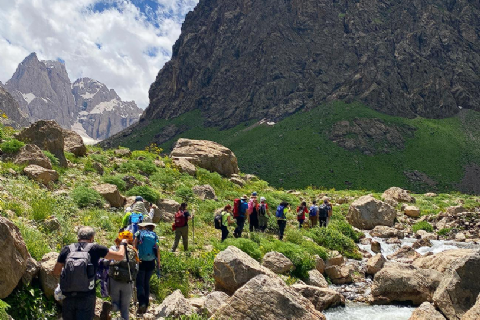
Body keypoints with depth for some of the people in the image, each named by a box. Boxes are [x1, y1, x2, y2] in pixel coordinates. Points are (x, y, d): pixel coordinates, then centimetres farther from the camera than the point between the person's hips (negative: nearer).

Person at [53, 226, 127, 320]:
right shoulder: (95, 248, -4)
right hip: (86, 298, -3)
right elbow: (120, 256, 2)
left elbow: (55, 272, 12)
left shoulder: (67, 249, 2)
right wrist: (123, 244, 21)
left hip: (68, 297, 3)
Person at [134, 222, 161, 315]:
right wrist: (158, 267, 11)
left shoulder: (139, 234, 1)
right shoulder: (154, 236, 6)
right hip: (151, 263, 3)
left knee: (140, 283, 2)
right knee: (146, 283, 15)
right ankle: (146, 305, 19)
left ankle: (142, 303, -18)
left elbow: (134, 249, -4)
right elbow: (158, 253, 5)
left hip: (141, 262, -3)